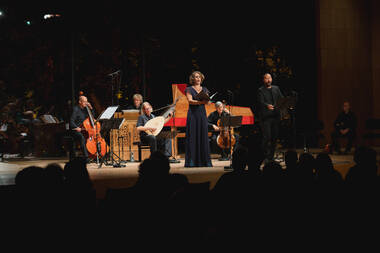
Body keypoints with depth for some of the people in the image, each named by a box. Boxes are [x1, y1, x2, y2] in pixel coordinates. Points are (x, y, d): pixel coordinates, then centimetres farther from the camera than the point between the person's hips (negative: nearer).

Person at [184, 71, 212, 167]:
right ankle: (191, 161, -7)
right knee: (192, 136, -7)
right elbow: (190, 101, -9)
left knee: (203, 136, 0)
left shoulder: (204, 89, 16)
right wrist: (201, 102, -24)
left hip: (202, 113, 4)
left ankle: (205, 160, 2)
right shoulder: (189, 89, 4)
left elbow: (207, 102, 6)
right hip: (193, 114, -4)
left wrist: (207, 100, -18)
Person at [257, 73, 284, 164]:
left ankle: (271, 157, 14)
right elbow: (261, 102, -13)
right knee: (267, 137, -9)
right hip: (265, 117, -5)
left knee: (274, 137, 6)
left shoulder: (276, 88, 16)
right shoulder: (260, 90, 0)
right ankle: (266, 157, -4)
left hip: (275, 116, 5)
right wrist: (267, 106, -34)